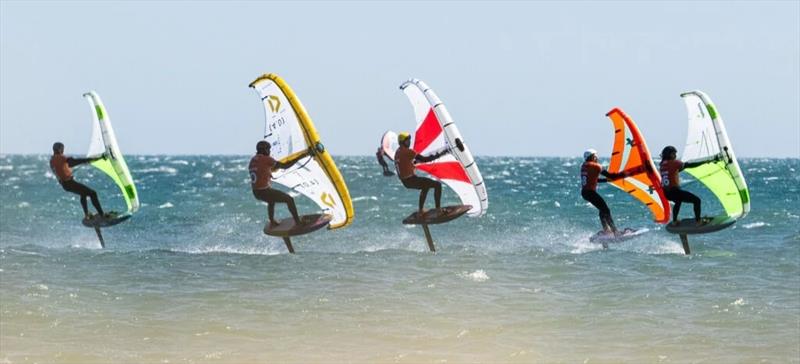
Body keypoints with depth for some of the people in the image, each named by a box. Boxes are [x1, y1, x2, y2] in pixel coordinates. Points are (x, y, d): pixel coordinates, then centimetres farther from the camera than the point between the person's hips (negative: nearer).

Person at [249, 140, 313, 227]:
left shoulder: (252, 160, 8)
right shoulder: (266, 159, -16)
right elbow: (285, 166, -17)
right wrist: (300, 157, -13)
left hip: (256, 192, 8)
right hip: (265, 192, -8)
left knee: (271, 200, 39)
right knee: (289, 199, 6)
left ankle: (272, 222, 41)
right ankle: (298, 222, 10)